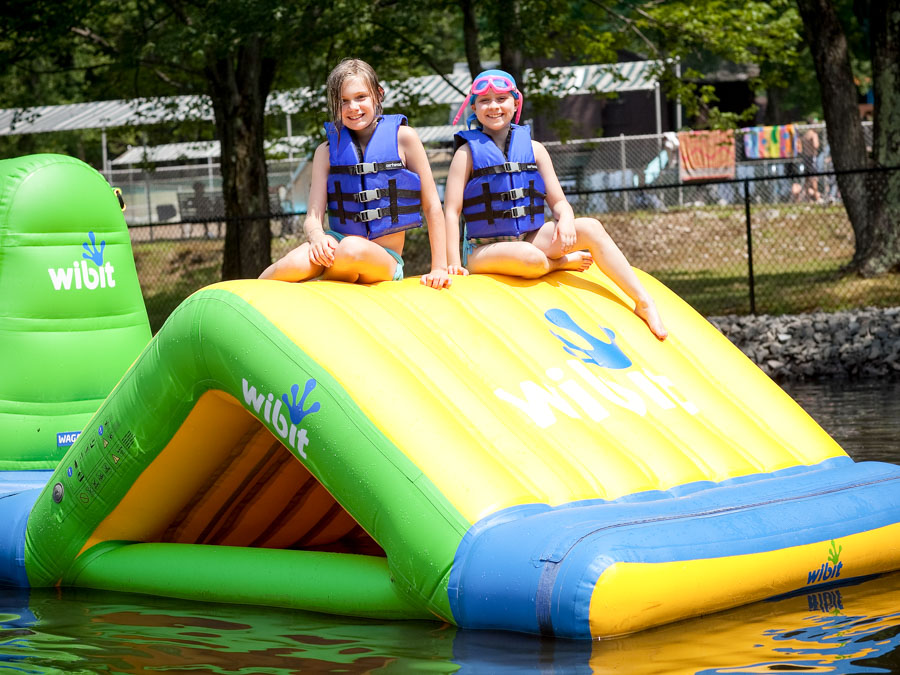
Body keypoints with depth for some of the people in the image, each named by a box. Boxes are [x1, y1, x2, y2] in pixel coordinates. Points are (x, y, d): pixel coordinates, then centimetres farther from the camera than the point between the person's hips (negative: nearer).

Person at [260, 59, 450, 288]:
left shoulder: (402, 137, 2)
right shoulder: (327, 151, 8)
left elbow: (432, 205, 3)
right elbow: (313, 216, 2)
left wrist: (439, 268, -2)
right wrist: (317, 237, -24)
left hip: (386, 260, -1)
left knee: (353, 248, -39)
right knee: (298, 262, -36)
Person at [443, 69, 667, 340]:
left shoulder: (533, 148, 9)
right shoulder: (468, 152, -2)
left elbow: (558, 201, 9)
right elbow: (451, 210, -8)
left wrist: (566, 220, -16)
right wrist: (454, 265, -17)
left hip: (531, 238, 4)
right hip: (485, 249, -4)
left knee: (591, 228, -20)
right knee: (531, 258, -38)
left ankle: (643, 301, -18)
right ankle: (564, 262, -4)